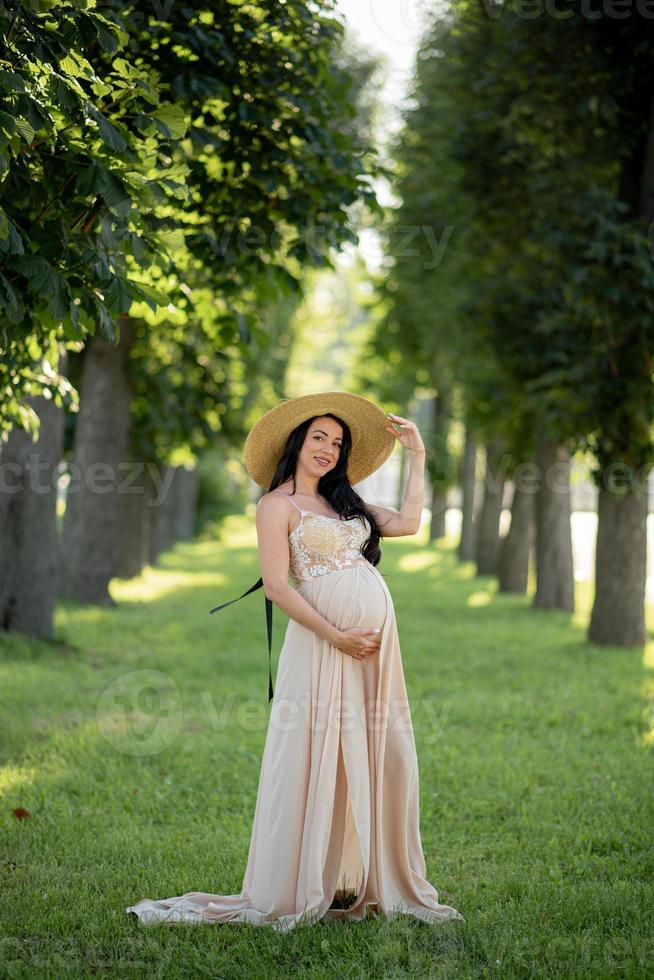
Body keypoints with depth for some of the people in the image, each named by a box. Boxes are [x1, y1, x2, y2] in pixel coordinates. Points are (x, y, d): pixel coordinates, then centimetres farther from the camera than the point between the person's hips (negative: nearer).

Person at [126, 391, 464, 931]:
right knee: (317, 760, -6)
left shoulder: (345, 502, 22)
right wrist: (336, 636, -15)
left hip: (378, 643, 7)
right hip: (323, 640, -7)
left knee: (382, 759, 5)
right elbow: (276, 586, -9)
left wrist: (417, 455, 18)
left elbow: (408, 522, 17)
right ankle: (297, 893, 1)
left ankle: (361, 883, 12)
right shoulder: (278, 505, 0)